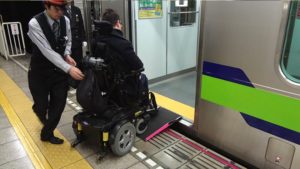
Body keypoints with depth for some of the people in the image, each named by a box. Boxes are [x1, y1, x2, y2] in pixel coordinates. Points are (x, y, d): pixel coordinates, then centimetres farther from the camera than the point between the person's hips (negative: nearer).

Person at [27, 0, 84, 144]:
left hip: (59, 70, 4)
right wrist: (68, 68, -38)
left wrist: (67, 55, -9)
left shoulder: (65, 21, -6)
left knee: (59, 104, 6)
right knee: (42, 105, 8)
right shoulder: (35, 23, -21)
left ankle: (47, 133, 29)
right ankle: (38, 109, 50)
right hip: (39, 72, -4)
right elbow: (47, 51, -29)